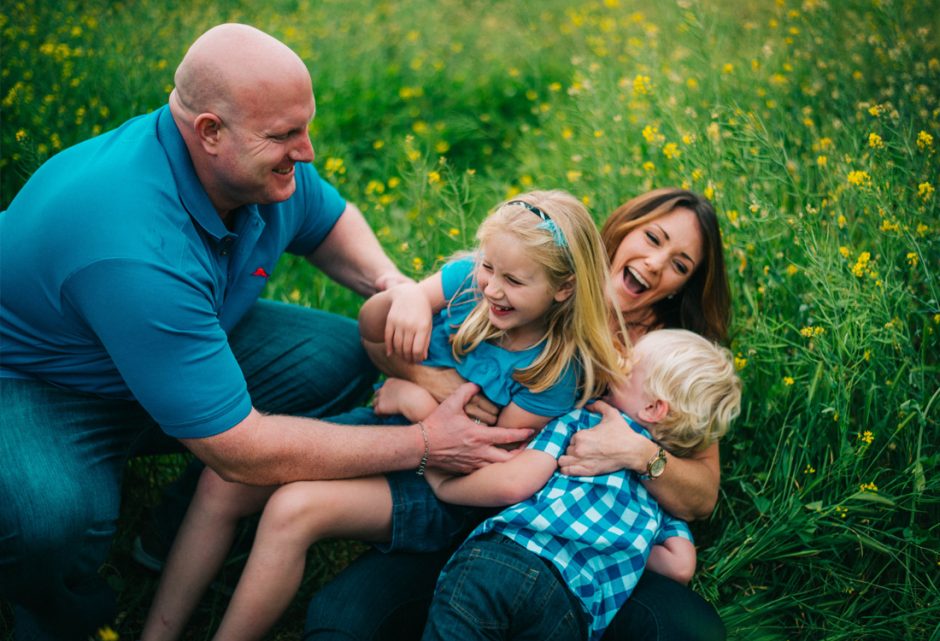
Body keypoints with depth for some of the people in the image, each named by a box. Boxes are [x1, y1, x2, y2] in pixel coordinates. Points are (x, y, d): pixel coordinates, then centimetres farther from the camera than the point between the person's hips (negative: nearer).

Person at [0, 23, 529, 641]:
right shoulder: (136, 254, -41)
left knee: (346, 356, -9)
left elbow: (329, 220, 8)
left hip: (184, 343, 8)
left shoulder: (261, 163, -17)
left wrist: (390, 283, -14)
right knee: (58, 519, -39)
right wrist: (424, 443, -30)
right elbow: (241, 450, -36)